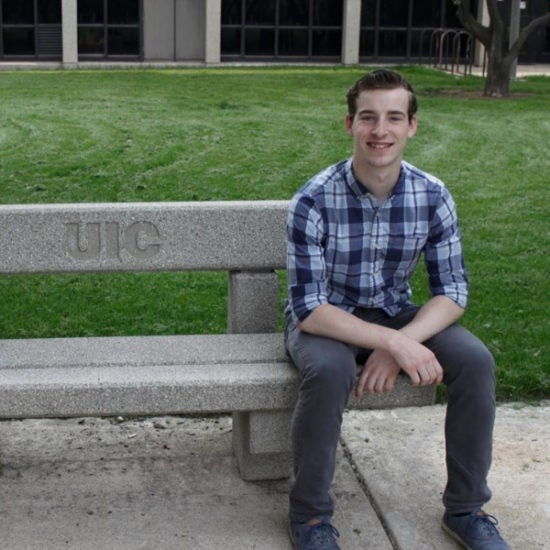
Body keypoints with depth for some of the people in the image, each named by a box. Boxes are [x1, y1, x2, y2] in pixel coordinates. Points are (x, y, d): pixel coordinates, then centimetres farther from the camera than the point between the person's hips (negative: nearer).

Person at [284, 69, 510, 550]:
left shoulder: (432, 196, -11)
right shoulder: (315, 201, -22)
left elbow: (453, 291, -8)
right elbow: (308, 307, -25)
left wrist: (400, 342, -26)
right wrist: (393, 342, -36)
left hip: (396, 316, 4)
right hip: (323, 320, -3)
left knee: (475, 361, -21)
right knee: (329, 371, -37)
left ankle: (466, 508, -1)